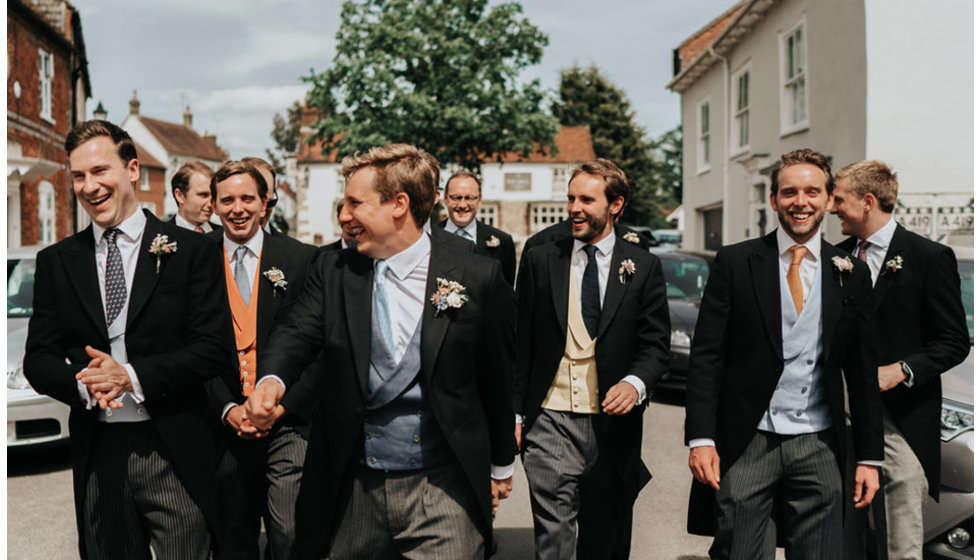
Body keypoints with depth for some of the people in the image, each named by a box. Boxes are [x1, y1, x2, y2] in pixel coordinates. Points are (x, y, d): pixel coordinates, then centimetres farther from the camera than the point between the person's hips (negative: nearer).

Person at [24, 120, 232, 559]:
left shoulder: (191, 250, -1)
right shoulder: (56, 261, 9)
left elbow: (214, 347, -7)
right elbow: (38, 359, 7)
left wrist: (132, 376, -17)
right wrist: (82, 384, -14)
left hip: (174, 455, -3)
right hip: (95, 453, 3)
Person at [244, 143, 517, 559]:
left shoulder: (478, 278, -5)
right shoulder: (333, 271, 5)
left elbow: (497, 376, 3)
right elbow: (298, 333, -6)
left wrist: (501, 464, 12)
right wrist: (272, 380, -29)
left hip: (442, 492, -2)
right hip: (351, 491, 3)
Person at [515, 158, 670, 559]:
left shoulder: (643, 267, 5)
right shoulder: (539, 260, 5)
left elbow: (655, 343, 3)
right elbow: (520, 343, 7)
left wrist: (635, 383, -18)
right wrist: (515, 413, 3)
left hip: (613, 424, 1)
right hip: (550, 423, -1)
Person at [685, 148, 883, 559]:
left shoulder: (851, 275, 7)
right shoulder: (735, 263, 0)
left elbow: (863, 372, 10)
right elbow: (705, 355, -3)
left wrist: (869, 458, 7)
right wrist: (701, 439, -11)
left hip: (818, 448, 2)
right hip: (745, 447, -2)